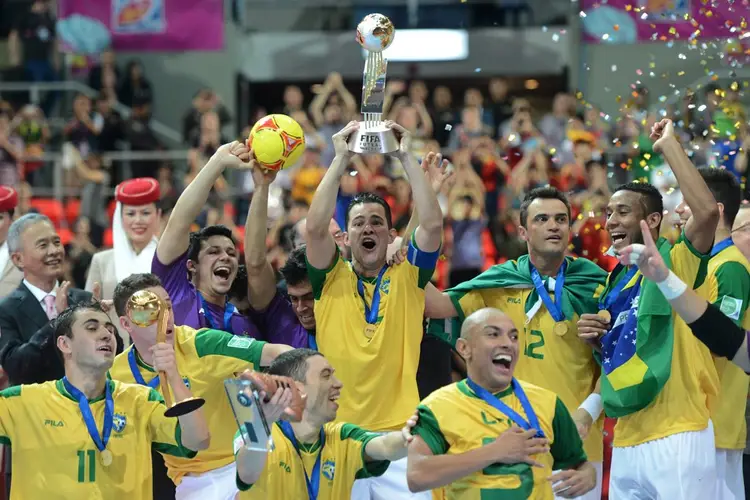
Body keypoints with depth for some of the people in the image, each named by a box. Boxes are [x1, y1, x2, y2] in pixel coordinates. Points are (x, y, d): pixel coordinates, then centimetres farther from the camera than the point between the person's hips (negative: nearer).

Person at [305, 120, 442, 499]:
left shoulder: (407, 278, 7)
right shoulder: (331, 280, 7)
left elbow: (432, 225, -7)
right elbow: (315, 228, -9)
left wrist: (406, 157, -7)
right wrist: (341, 159, -10)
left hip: (398, 432, 0)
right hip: (338, 433, 0)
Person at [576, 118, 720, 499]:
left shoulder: (675, 263, -4)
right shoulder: (614, 283, 17)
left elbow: (708, 210, -24)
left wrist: (668, 146, -16)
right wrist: (594, 337, 6)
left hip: (677, 437, -8)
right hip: (626, 441, 8)